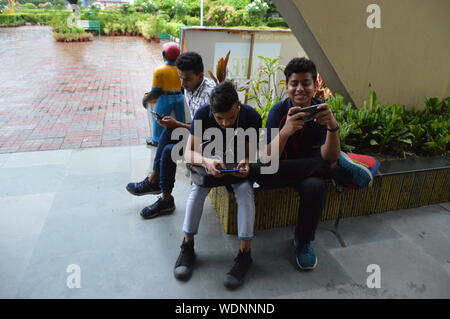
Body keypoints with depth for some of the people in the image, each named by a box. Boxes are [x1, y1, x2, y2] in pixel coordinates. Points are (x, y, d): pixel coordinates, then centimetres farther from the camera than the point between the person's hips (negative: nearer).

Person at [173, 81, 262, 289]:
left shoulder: (252, 117, -22)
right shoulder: (203, 114, -22)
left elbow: (251, 151, -11)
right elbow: (188, 152, -22)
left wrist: (247, 162, -35)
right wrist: (206, 162, -44)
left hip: (238, 161, 0)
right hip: (211, 159, 1)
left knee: (245, 190, -30)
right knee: (198, 188, -28)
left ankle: (245, 252, -21)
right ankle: (187, 245, -14)